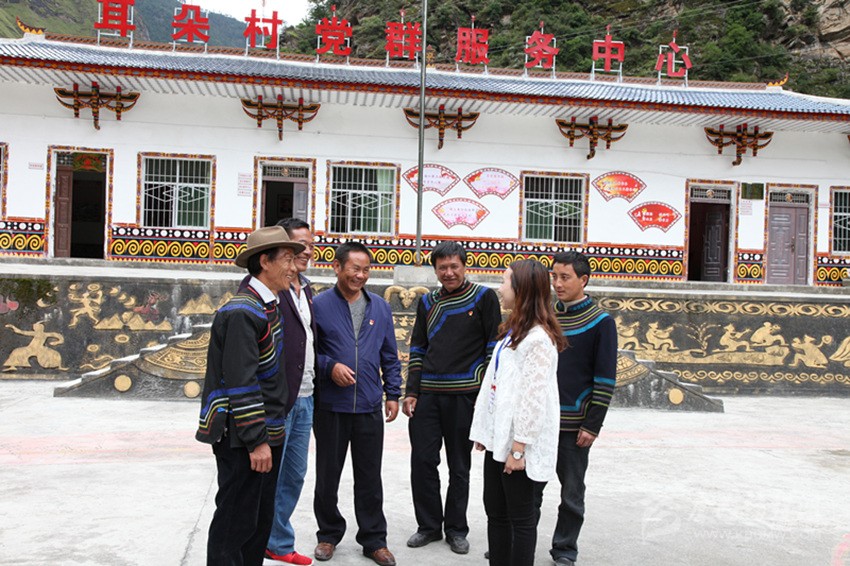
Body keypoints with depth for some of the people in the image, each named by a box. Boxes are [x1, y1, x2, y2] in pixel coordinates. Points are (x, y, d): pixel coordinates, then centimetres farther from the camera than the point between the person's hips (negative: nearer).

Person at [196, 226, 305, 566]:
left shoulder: (269, 307, 12)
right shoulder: (242, 311, -18)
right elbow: (240, 382, -22)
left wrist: (267, 435, 19)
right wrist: (256, 440, -21)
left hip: (266, 434, 10)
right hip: (242, 438, -10)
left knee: (261, 518, 18)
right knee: (236, 521, 1)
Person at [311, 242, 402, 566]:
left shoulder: (380, 308, 7)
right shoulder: (319, 305, -4)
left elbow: (389, 357, 12)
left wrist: (393, 394, 8)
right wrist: (330, 367, -17)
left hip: (370, 408, 2)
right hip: (330, 407, -2)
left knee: (369, 478, 10)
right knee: (328, 475, 11)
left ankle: (374, 540, 24)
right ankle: (329, 534, 30)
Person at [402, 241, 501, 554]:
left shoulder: (484, 297, 0)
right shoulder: (427, 302, 12)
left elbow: (494, 347, -2)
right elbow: (417, 348, 14)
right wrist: (411, 392, 6)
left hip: (465, 396, -3)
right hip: (427, 395, 4)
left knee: (459, 466, 7)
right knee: (422, 461, 4)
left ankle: (456, 529, 23)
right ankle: (429, 525, 21)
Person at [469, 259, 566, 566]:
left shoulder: (538, 339, -18)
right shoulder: (512, 330, 12)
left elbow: (534, 399, -22)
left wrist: (518, 449, -21)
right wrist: (484, 430, 14)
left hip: (519, 446, -9)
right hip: (499, 438, 9)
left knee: (521, 518, 5)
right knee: (495, 511, 17)